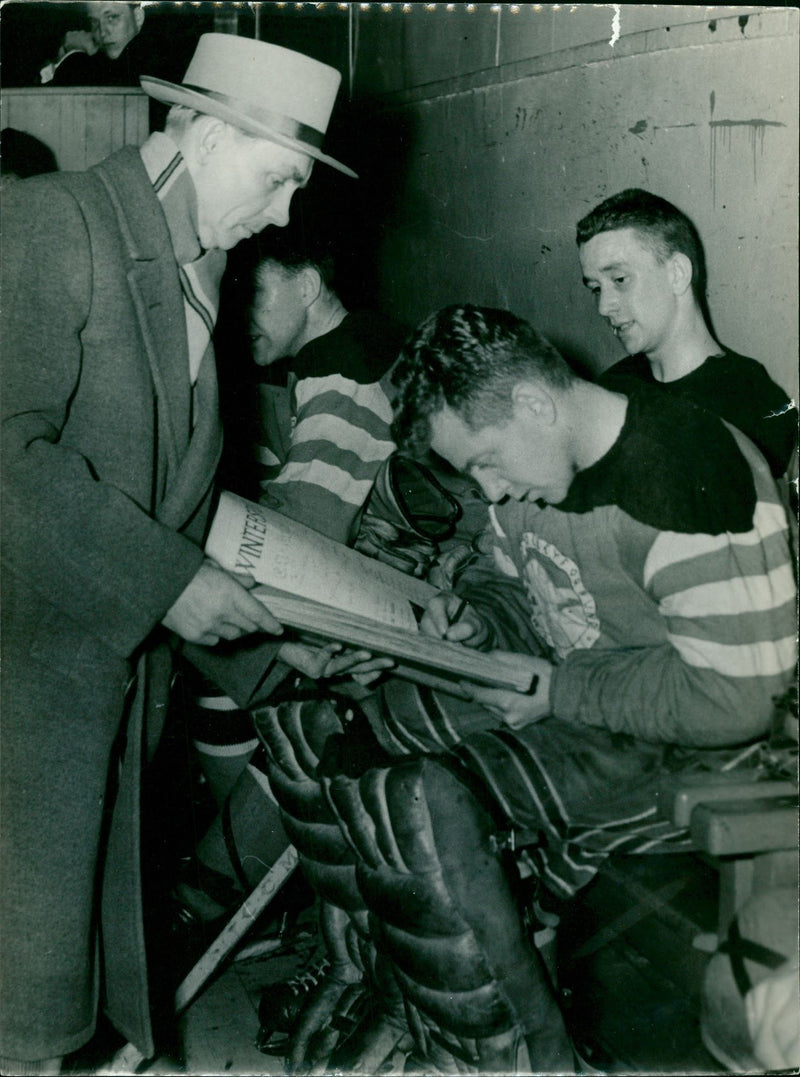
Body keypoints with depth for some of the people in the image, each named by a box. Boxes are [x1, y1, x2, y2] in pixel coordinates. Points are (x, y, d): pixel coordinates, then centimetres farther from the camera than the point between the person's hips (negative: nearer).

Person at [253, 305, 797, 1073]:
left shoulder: (692, 485, -25)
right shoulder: (525, 461, 3)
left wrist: (557, 689, -21)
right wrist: (474, 619, -5)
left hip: (665, 748, -9)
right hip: (551, 698, 9)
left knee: (418, 806, -32)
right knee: (302, 721, -1)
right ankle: (393, 992, 10)